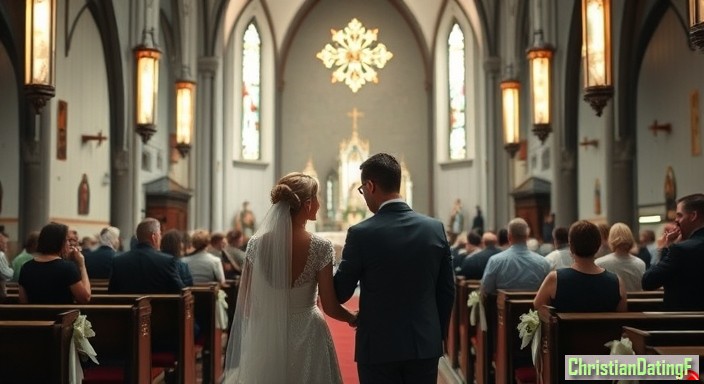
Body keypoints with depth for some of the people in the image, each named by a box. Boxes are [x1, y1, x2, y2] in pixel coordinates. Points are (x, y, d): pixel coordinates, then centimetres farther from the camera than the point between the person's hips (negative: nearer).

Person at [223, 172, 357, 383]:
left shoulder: (257, 244, -8)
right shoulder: (320, 247, -15)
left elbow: (245, 303, -2)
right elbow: (330, 307, -11)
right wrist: (354, 318, 8)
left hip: (265, 337, 3)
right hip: (307, 337, -2)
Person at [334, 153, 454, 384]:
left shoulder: (361, 234, -13)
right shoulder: (435, 229, -1)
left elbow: (340, 294, -5)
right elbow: (447, 291, 4)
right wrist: (437, 335, 15)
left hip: (379, 347, -3)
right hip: (426, 345, 4)